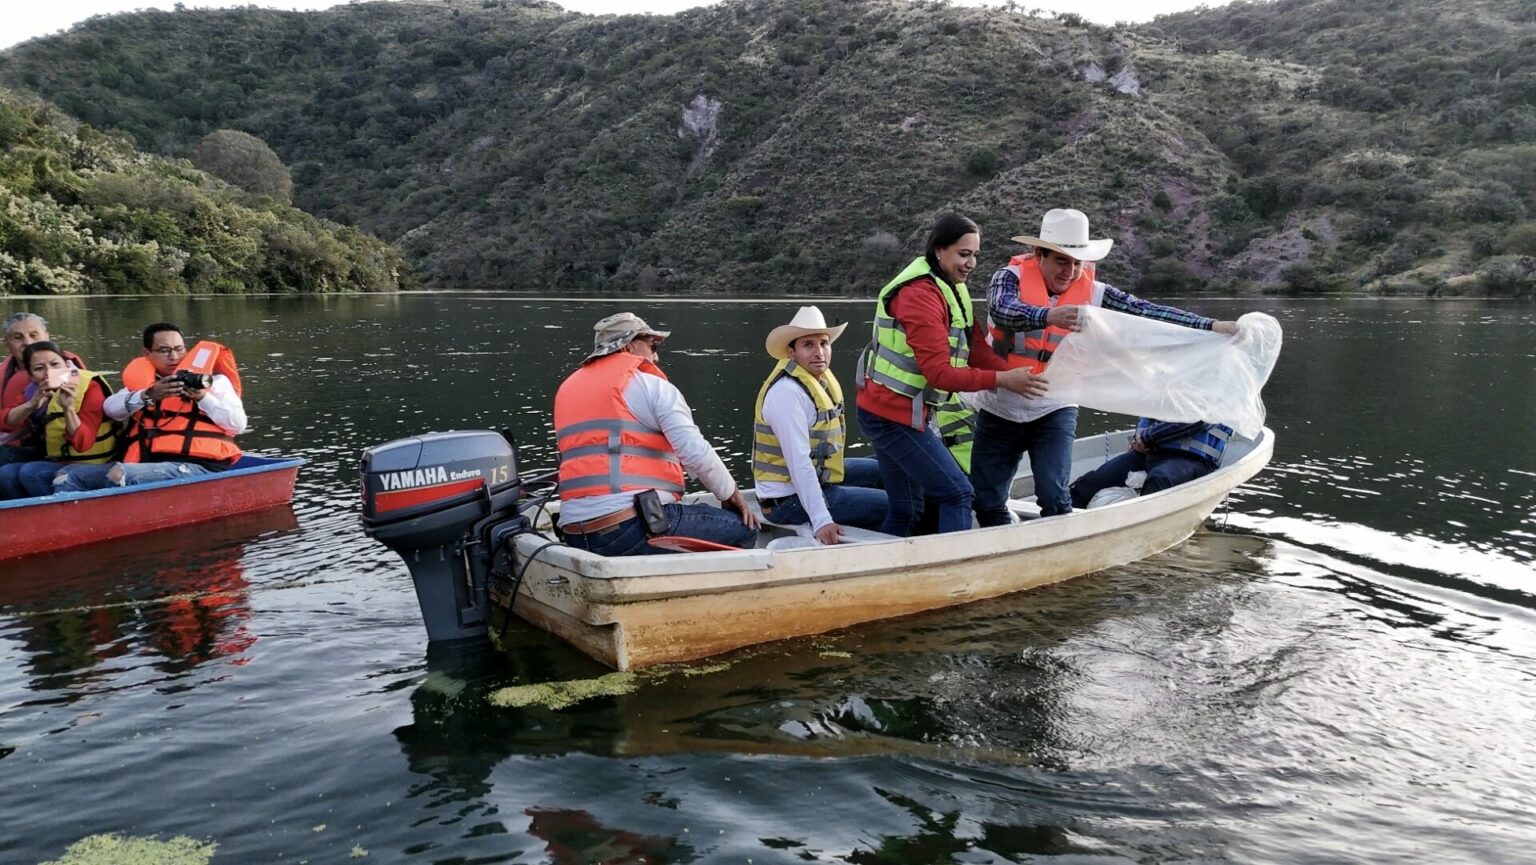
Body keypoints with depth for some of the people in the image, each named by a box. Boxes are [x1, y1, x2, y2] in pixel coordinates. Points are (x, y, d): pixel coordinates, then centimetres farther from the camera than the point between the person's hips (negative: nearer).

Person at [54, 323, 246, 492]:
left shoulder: (213, 379, 11)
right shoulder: (142, 380, 24)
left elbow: (238, 424, -1)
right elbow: (111, 408, 6)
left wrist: (202, 397, -12)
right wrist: (148, 395, -10)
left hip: (197, 467, -6)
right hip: (147, 465, 6)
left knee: (120, 474, -29)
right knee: (69, 476, -4)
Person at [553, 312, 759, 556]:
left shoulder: (566, 389, 22)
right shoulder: (652, 386, 0)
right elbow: (696, 453, -8)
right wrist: (730, 494, 8)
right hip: (634, 526, -8)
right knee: (743, 529, 1)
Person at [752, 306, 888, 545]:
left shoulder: (822, 377, 5)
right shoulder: (787, 392, -25)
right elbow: (799, 463, -31)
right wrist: (821, 521, -34)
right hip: (790, 500, -10)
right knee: (890, 506, -11)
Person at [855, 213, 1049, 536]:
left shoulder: (951, 288, 11)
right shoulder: (920, 294, -21)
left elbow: (975, 348, 4)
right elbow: (939, 372, -26)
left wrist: (1016, 375, -11)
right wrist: (1002, 380, -28)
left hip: (893, 412, 10)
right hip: (896, 416, -10)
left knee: (905, 509, 15)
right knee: (957, 494, -8)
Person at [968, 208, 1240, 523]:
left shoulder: (1092, 292, -5)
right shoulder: (1011, 278, -11)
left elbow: (1149, 312, -12)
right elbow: (1003, 310, -32)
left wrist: (1212, 326, -22)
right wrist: (1048, 316, -50)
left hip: (1053, 412, 1)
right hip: (998, 410, 0)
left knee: (1055, 500, -10)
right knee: (986, 502, 7)